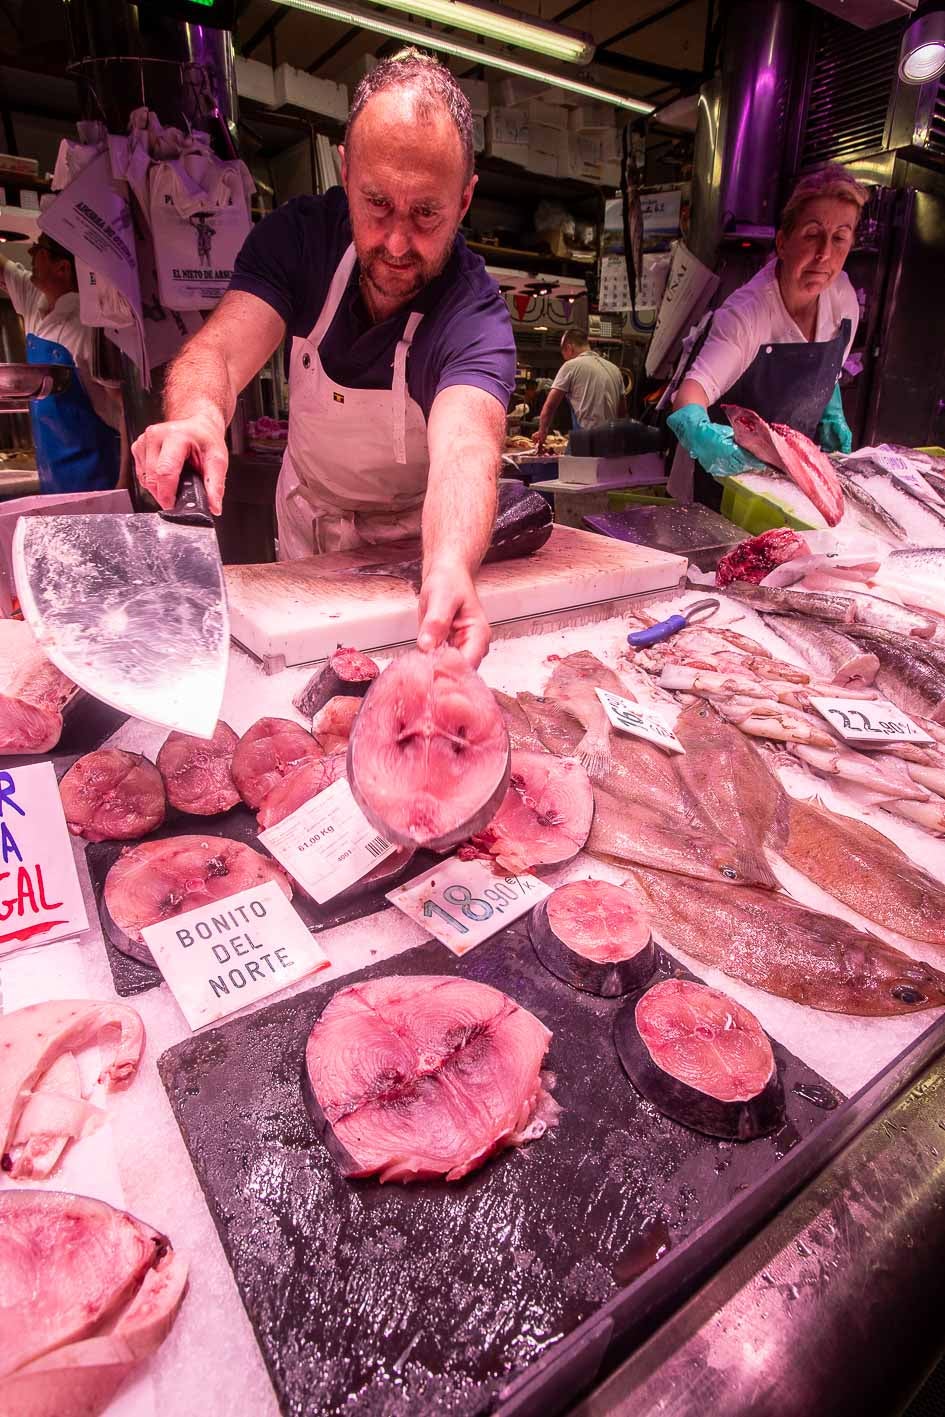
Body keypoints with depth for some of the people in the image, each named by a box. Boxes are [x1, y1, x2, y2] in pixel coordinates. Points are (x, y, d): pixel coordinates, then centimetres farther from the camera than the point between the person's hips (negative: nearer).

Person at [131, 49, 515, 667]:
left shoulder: (477, 316, -30)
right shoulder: (299, 234, -18)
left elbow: (464, 450, -49)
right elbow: (222, 347, -31)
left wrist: (450, 567, -70)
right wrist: (197, 414, -56)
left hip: (424, 537, -2)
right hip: (307, 512, 3)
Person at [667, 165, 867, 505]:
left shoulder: (844, 298, -9)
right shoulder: (746, 313, -28)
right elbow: (693, 389, -39)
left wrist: (832, 413, -4)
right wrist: (701, 433, -58)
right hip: (735, 468, -6)